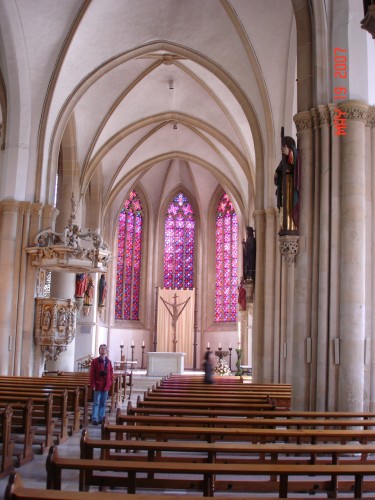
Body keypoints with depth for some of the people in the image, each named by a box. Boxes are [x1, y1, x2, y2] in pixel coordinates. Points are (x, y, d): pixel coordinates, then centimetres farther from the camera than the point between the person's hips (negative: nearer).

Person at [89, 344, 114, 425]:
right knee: (96, 403, -5)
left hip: (106, 386, 4)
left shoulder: (108, 362, 8)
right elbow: (92, 374, -7)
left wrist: (109, 383, 2)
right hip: (98, 386, -4)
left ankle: (101, 418, 17)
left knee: (103, 403, 9)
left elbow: (111, 374, 11)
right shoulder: (94, 361, -4)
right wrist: (93, 385, -12)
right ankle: (94, 419, -5)